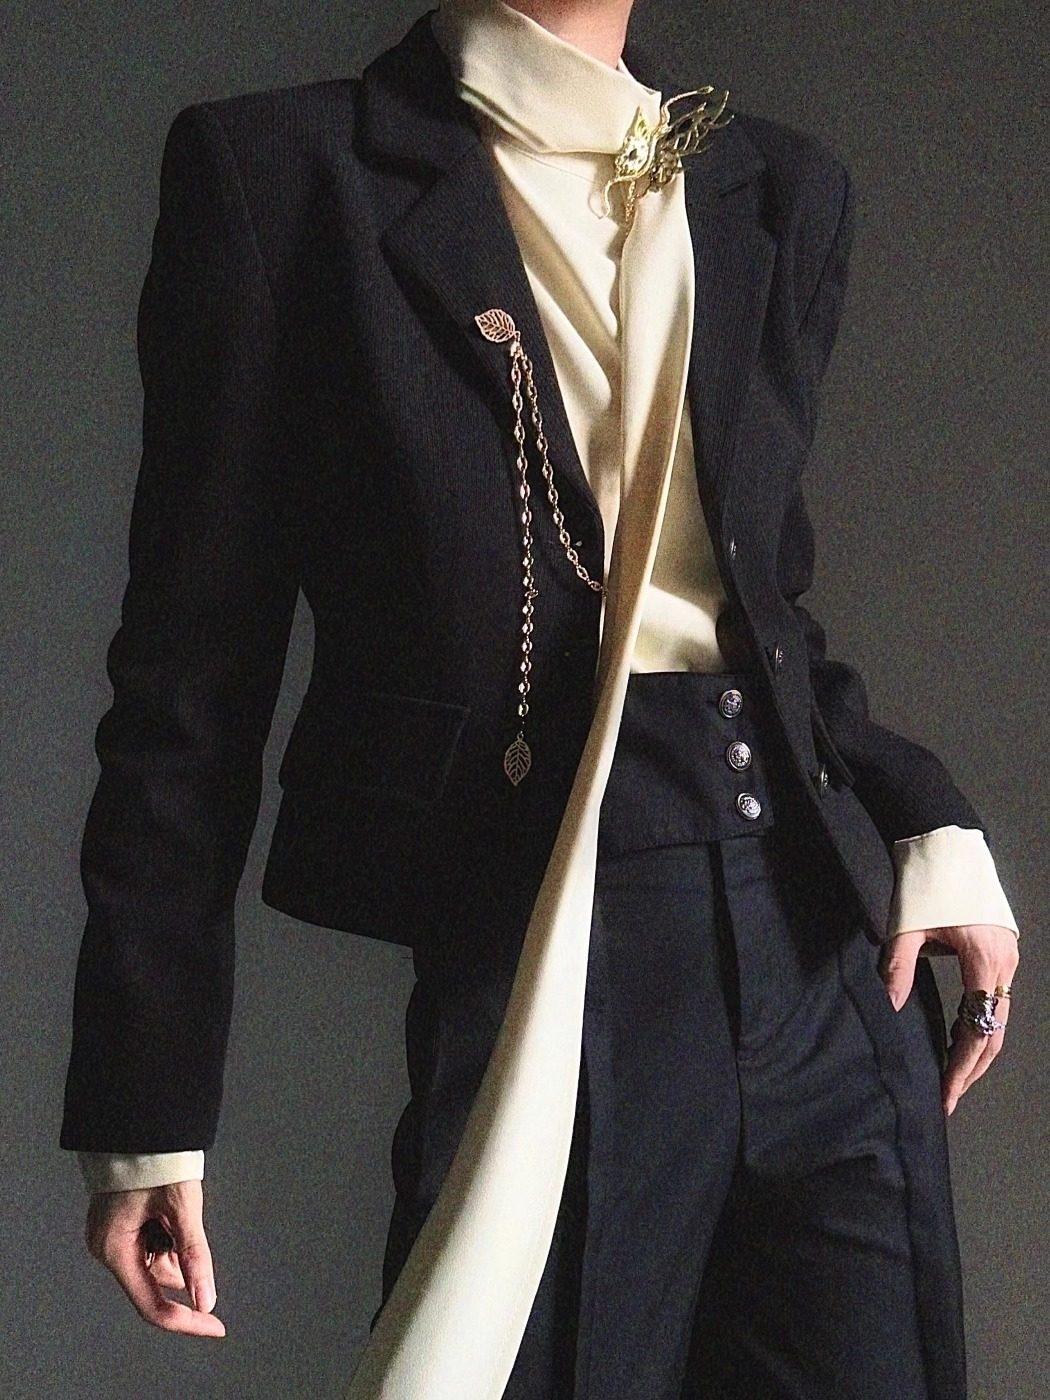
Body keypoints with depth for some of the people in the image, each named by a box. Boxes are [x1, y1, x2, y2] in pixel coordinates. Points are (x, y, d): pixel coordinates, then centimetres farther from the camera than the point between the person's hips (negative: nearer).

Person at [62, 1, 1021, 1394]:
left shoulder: (784, 189, 13)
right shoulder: (284, 171, -2)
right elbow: (197, 665, -2)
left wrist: (927, 820, 1)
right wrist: (148, 1105, -3)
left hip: (835, 955, 5)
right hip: (541, 955, -4)